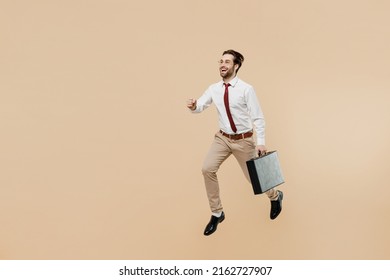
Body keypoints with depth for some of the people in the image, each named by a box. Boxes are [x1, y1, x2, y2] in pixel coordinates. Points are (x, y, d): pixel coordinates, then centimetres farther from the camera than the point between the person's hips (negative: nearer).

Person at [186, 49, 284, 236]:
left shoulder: (246, 89, -16)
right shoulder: (214, 89, -4)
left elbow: (258, 118, -13)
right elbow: (200, 106, -4)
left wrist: (261, 142, -18)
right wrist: (193, 106, -29)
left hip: (244, 140, -4)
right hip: (223, 138, 4)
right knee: (207, 169, -13)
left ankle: (275, 196, 44)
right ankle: (217, 213, 4)